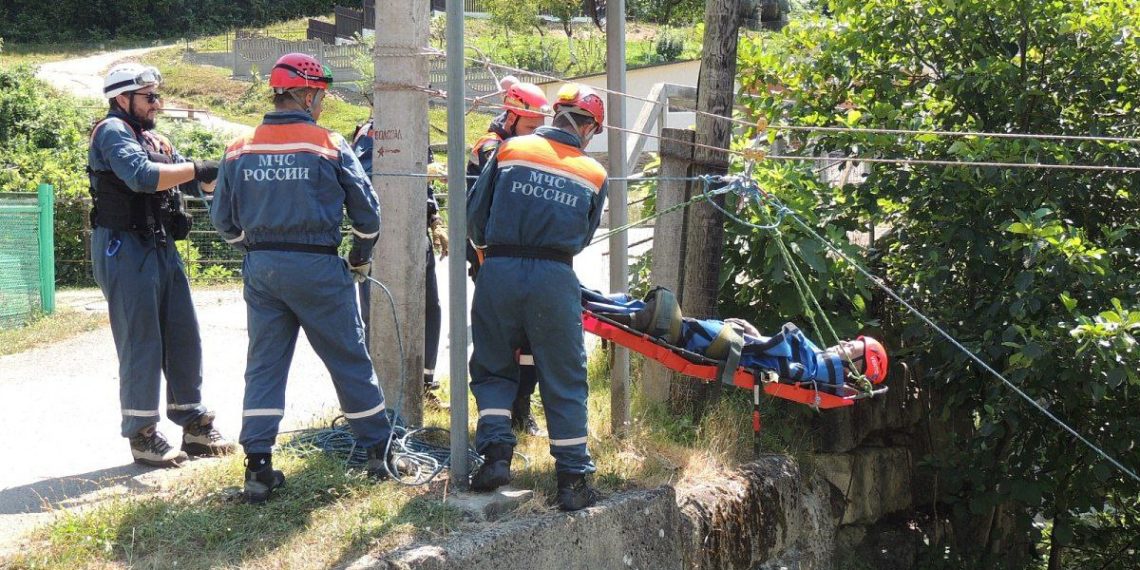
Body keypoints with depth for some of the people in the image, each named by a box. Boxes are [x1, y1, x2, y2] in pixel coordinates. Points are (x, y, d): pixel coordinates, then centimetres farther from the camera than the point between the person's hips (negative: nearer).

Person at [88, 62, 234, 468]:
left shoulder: (155, 140, 20)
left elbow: (196, 184, 18)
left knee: (183, 338, 10)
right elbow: (141, 175, -25)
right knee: (140, 343, -6)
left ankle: (194, 426, 19)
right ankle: (142, 435, 1)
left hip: (162, 248, 9)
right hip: (125, 249, -9)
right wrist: (197, 168, -21)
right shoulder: (112, 131, -7)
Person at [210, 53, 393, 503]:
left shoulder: (240, 149, 4)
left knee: (264, 364, 9)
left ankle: (258, 467, 4)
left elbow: (223, 220, 9)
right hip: (316, 268, -3)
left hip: (261, 269, 3)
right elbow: (367, 212, -1)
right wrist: (360, 261, 16)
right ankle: (380, 453, 18)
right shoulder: (329, 145, -6)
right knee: (350, 361, 9)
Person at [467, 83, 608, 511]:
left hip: (499, 271, 0)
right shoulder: (594, 174, 9)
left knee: (492, 367, 18)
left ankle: (496, 451, 4)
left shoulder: (510, 150, 6)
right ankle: (573, 477, 10)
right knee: (564, 379, 9)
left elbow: (474, 214, 8)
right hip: (555, 279, 0)